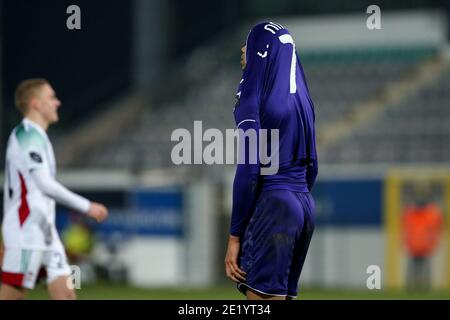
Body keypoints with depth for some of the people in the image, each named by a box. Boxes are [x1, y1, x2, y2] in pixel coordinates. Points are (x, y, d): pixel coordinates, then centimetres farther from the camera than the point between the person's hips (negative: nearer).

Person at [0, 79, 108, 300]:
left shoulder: (36, 136, 18)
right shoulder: (27, 136, -12)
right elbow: (45, 185, -21)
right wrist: (86, 207, -19)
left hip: (45, 232, 9)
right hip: (26, 235, -9)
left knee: (65, 293, 0)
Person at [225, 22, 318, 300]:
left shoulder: (254, 94, -10)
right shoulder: (301, 97, 13)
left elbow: (249, 171, -14)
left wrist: (235, 235, -11)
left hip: (271, 207, -8)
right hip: (304, 206, 8)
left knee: (261, 296, -9)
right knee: (284, 294, 12)